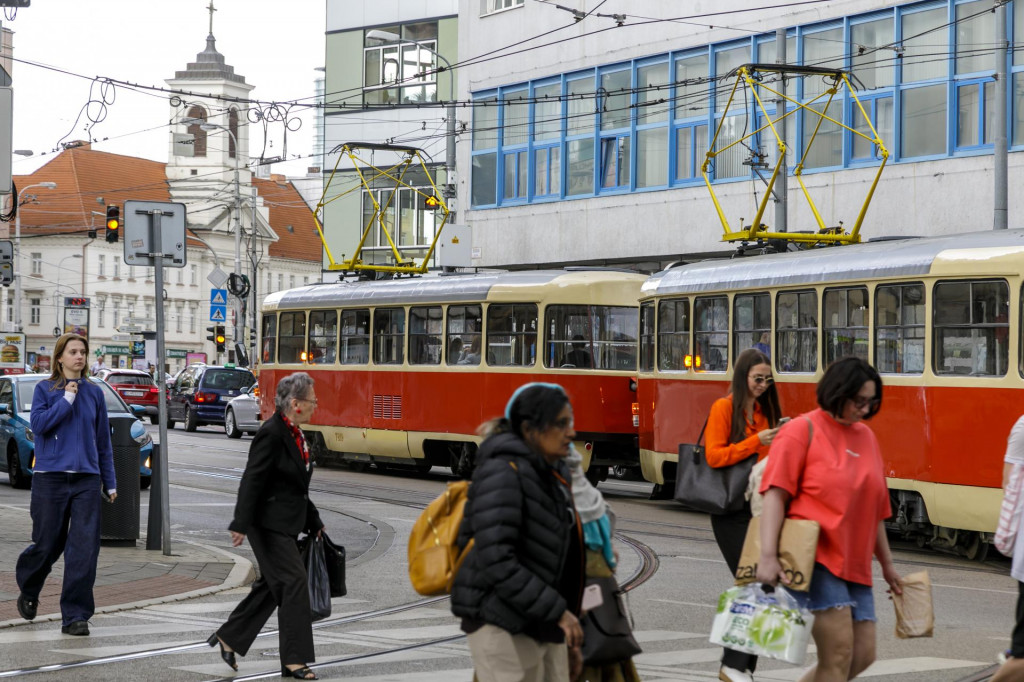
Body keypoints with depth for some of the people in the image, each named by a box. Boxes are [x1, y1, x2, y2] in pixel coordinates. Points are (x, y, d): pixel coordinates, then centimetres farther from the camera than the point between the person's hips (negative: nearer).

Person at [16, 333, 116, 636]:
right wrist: (66, 400, -13)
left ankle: (74, 616, -4)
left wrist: (110, 483, 13)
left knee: (84, 548, -8)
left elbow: (103, 440, 14)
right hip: (50, 477, -2)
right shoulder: (45, 389, 3)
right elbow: (38, 423, -11)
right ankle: (28, 592, 35)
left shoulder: (94, 392, 10)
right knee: (48, 546, 4)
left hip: (87, 478, 2)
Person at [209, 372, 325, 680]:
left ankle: (228, 638, 27)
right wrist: (241, 525, -23)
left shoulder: (294, 433, 12)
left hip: (285, 524, 10)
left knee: (271, 585, 15)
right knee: (293, 581, -9)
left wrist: (314, 524, 25)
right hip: (268, 523, -10)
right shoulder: (271, 434, -18)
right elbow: (252, 481, -21)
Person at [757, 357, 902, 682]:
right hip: (815, 558, -7)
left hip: (855, 565, 7)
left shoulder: (866, 437, 15)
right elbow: (776, 495, -13)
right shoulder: (803, 430, -5)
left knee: (863, 654, 4)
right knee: (839, 654, -13)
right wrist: (768, 556, -24)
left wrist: (887, 564, 26)